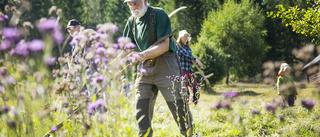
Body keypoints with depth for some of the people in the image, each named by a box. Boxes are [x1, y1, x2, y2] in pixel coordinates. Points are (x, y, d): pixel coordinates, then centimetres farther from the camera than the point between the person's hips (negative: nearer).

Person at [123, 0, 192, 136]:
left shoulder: (159, 14, -10)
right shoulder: (132, 21, 10)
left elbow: (164, 45, -18)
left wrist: (142, 55, -29)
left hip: (165, 65, -6)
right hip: (145, 67, 6)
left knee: (177, 105, -7)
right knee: (141, 107, 3)